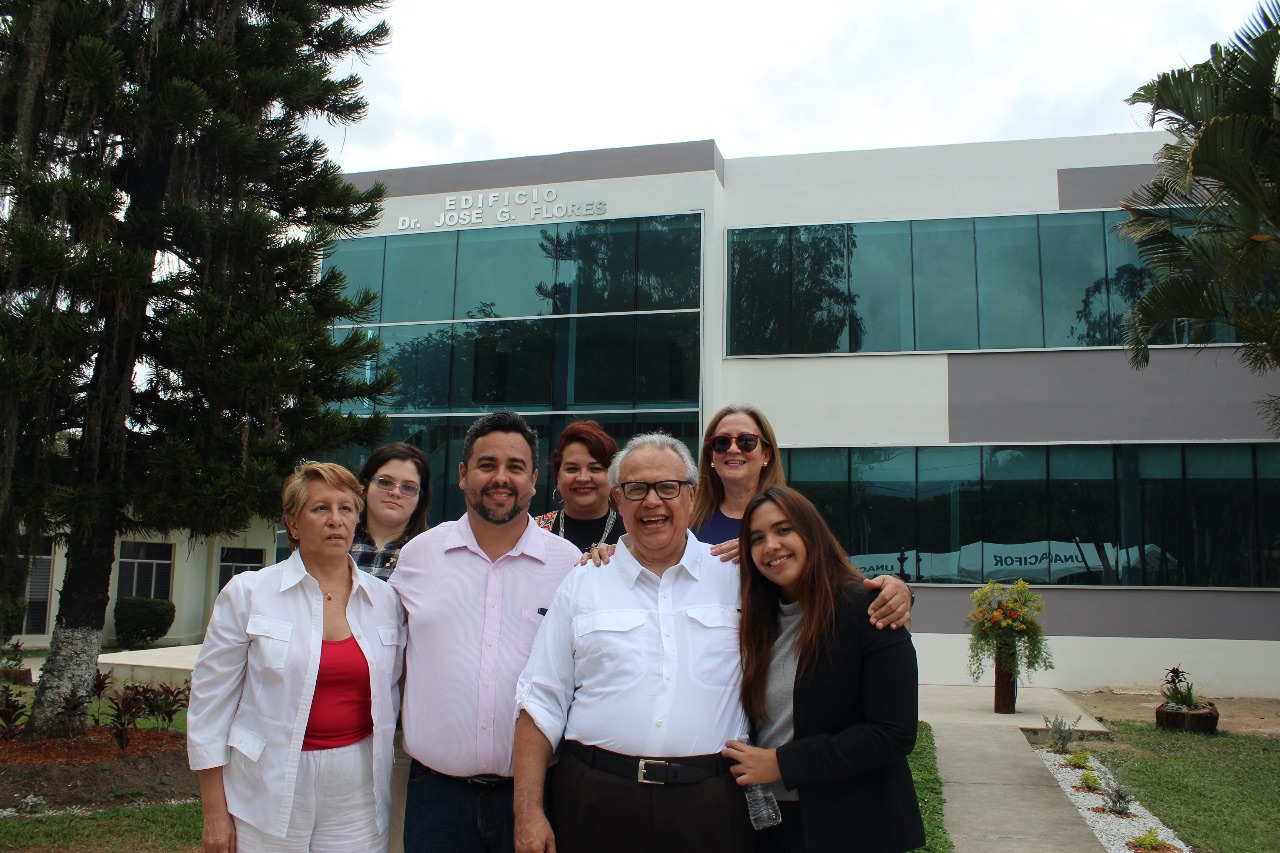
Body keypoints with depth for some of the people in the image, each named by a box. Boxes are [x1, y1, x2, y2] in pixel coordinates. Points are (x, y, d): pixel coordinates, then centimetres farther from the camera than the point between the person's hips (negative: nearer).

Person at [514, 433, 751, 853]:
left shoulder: (735, 577, 3)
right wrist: (528, 811, -2)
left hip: (709, 803, 0)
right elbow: (541, 702, 3)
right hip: (597, 799, 1)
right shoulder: (581, 585, 4)